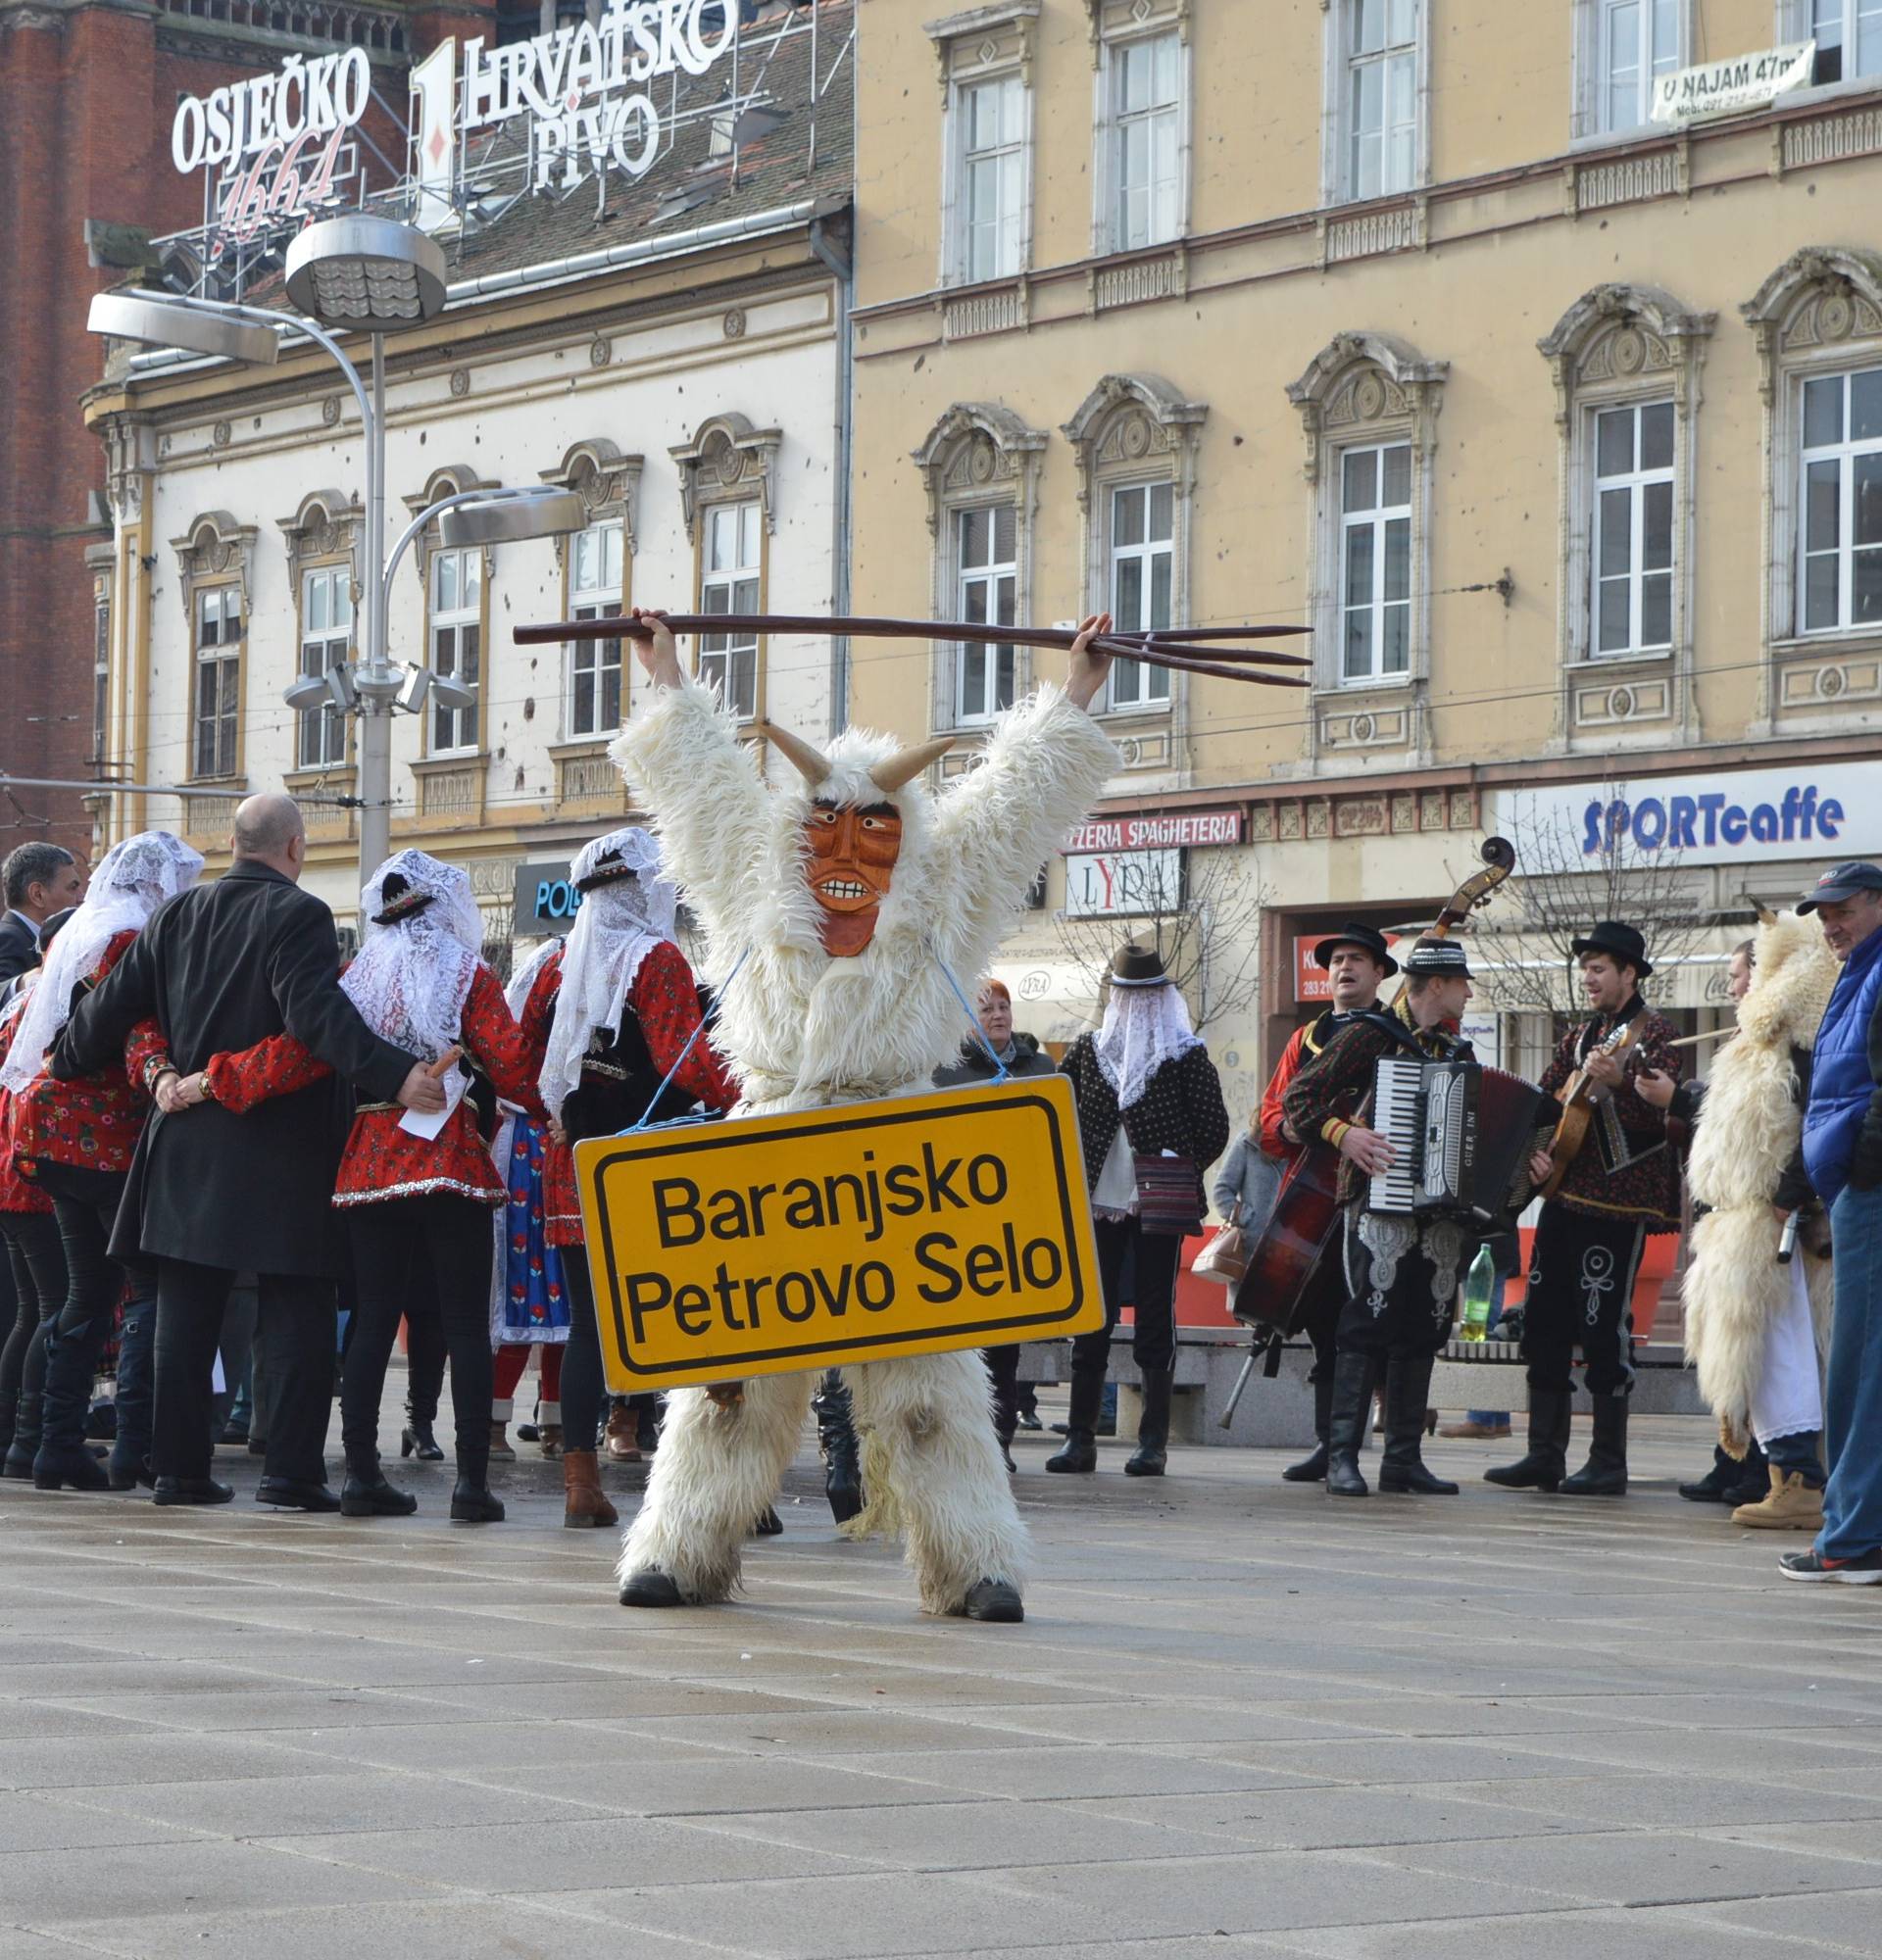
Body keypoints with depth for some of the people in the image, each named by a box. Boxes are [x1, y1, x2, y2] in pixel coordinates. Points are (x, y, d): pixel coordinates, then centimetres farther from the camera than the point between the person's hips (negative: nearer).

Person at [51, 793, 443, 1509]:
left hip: (187, 1146, 6)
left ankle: (179, 1467, 11)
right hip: (280, 1150, -6)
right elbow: (317, 1012, -25)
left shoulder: (177, 917, 9)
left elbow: (113, 1004, 13)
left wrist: (63, 1066, 30)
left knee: (185, 1316, 10)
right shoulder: (297, 914, -10)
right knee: (296, 1316, 0)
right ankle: (291, 1469, -5)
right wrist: (396, 1076, -32)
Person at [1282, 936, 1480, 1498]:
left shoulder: (1458, 1051, 19)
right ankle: (1342, 1456, -14)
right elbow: (1299, 1095, -3)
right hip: (1381, 1203, -6)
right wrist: (1342, 1133, -17)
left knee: (1423, 1332, 4)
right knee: (1369, 1321, -13)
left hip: (1443, 1213, 6)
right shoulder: (1371, 1035, 0)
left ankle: (1403, 1457, 8)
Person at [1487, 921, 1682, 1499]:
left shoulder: (1653, 1033, -5)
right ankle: (1545, 1455, 11)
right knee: (1542, 1321, 6)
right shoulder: (1577, 1038, 18)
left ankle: (1608, 1463, -2)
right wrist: (1532, 1149, 3)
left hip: (1619, 1200, -8)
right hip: (1564, 1193, 8)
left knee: (1603, 1327, -7)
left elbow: (1660, 1114, -16)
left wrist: (1619, 1081, -33)